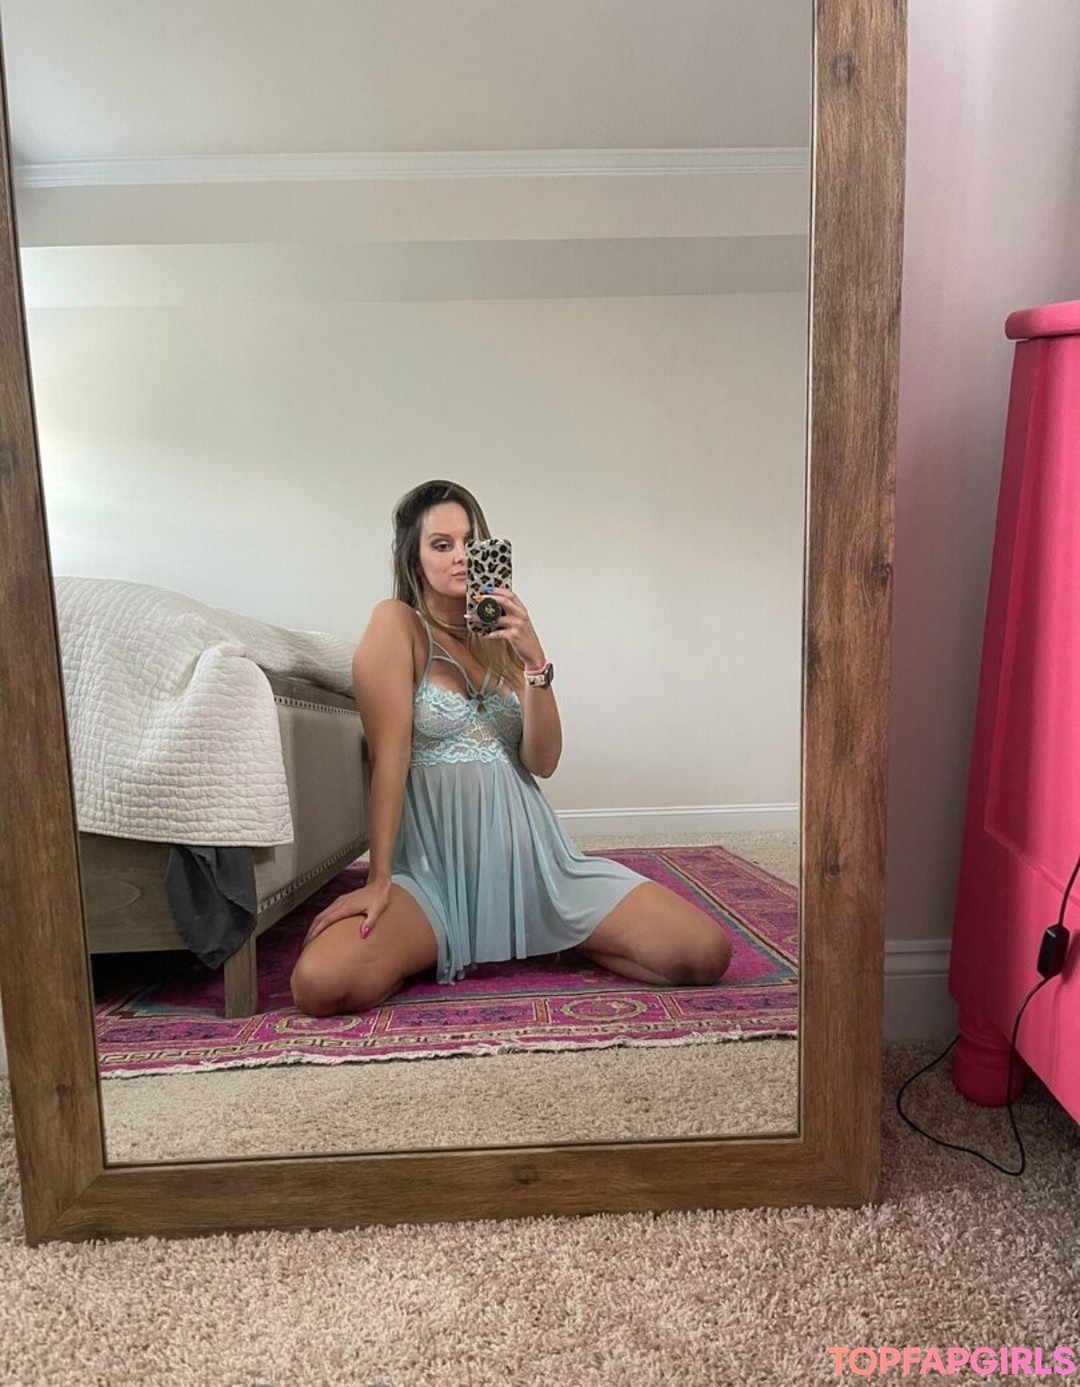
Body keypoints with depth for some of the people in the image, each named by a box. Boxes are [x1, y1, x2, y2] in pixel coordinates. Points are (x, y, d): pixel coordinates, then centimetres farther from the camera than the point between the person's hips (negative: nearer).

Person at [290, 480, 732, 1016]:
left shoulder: (500, 635, 12)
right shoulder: (397, 623, -3)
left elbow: (543, 761, 0)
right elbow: (390, 755, -12)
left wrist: (534, 660, -13)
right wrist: (378, 881, -17)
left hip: (526, 850, 4)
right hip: (436, 863, -4)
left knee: (707, 953, -11)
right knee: (319, 985, -31)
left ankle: (547, 937, 13)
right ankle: (444, 947, 3)